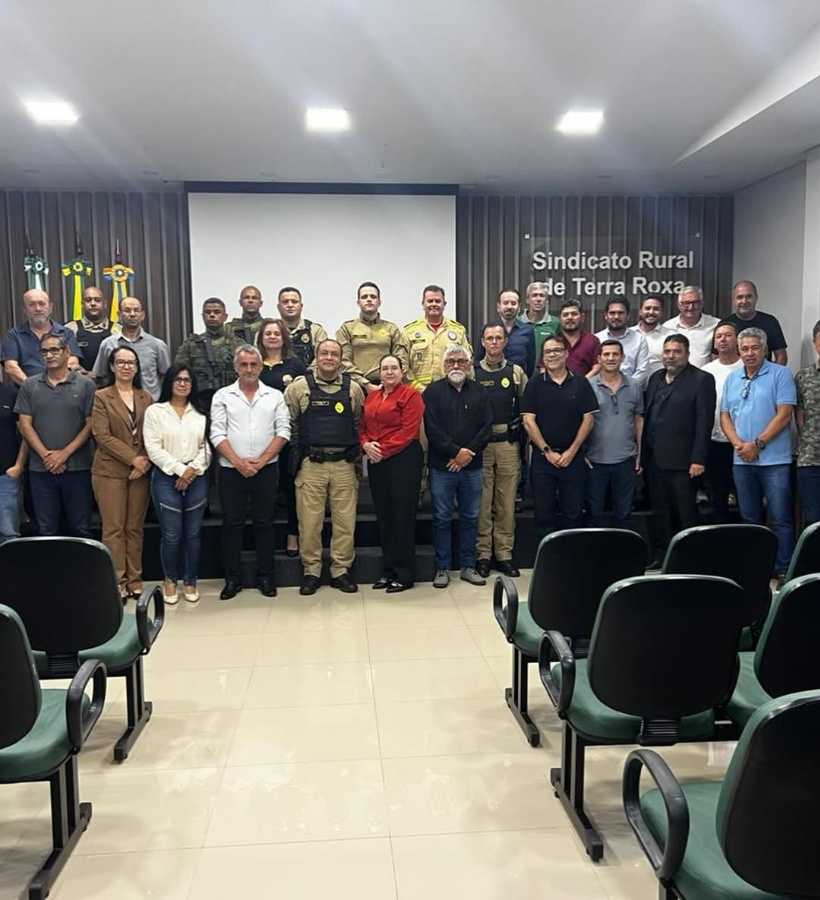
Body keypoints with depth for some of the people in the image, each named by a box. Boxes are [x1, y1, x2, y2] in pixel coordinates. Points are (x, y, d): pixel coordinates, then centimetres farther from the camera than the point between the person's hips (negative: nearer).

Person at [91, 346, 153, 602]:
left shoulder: (145, 398, 11)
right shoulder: (101, 397, 0)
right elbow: (102, 436, -9)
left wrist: (144, 462, -9)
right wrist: (133, 459, -14)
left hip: (140, 472, 3)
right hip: (110, 471, -3)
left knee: (135, 528, 7)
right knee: (113, 528, -1)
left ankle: (134, 579, 14)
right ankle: (117, 581, 6)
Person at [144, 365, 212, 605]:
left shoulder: (200, 413, 12)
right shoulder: (155, 411, 2)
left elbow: (206, 447, 6)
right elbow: (153, 448, -6)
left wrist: (193, 469, -10)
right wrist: (179, 469, -12)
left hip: (197, 478, 3)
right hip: (166, 478, -2)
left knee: (193, 533, 6)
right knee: (171, 535, -2)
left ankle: (190, 581, 19)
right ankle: (170, 580, 16)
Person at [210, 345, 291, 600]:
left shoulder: (275, 396, 6)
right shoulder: (222, 396, 4)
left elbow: (283, 431, -1)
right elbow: (217, 434, -3)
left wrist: (261, 460, -10)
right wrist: (239, 463, -11)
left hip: (265, 470, 0)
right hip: (231, 470, 0)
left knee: (264, 523, 7)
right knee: (232, 523, 5)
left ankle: (265, 577, 16)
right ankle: (232, 579, 14)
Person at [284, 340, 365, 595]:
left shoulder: (353, 388, 7)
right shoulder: (299, 387, 1)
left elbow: (360, 423, 13)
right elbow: (288, 422, 6)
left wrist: (354, 450, 6)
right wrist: (299, 449, 5)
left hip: (343, 464, 2)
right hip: (310, 464, -1)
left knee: (345, 521, 5)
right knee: (309, 521, 2)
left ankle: (341, 571, 17)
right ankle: (311, 571, 15)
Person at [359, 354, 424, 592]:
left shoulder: (410, 395, -5)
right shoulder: (371, 396, 16)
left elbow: (408, 431, -13)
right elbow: (362, 426, 15)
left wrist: (384, 450, -16)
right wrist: (366, 445, -5)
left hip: (403, 459, -7)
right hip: (376, 462, 7)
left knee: (402, 516, -1)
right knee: (383, 516, 11)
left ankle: (404, 574, 8)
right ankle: (389, 570, 21)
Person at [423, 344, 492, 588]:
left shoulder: (480, 393, 9)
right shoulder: (433, 392, 0)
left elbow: (486, 428, 1)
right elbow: (432, 429, -9)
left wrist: (468, 453, -11)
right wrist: (456, 451, -15)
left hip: (472, 467, 3)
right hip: (441, 467, -3)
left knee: (470, 518, 10)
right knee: (442, 519, 4)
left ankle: (468, 566, 20)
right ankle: (442, 568, 13)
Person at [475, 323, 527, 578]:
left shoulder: (516, 372, 8)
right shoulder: (472, 372, 4)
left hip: (509, 444, 1)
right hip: (479, 444, -1)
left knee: (507, 502, 5)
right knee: (482, 502, 2)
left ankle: (504, 554, 13)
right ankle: (482, 554, 10)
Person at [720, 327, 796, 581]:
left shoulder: (780, 374, -4)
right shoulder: (732, 378, 12)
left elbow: (784, 414, -11)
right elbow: (724, 415, 10)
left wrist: (757, 444, -15)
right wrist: (738, 444, -7)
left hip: (774, 459, -5)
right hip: (742, 460, 5)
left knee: (780, 519, -2)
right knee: (750, 518, 13)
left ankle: (784, 570, 5)